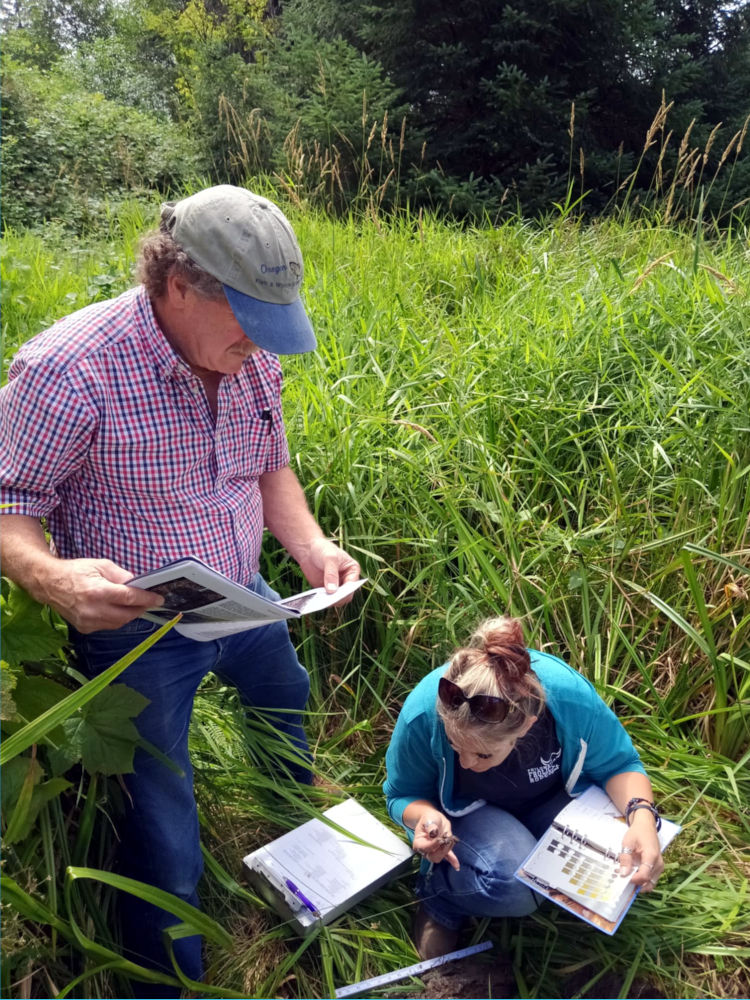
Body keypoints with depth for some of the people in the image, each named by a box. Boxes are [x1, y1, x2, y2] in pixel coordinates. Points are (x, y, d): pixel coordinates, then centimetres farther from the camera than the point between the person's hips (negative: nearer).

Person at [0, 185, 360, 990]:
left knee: (286, 697, 34)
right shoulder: (68, 369, -27)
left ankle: (303, 815, 70)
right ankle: (168, 972, 40)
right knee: (163, 830, 8)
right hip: (136, 630, -7)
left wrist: (311, 543, -10)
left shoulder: (251, 360, -6)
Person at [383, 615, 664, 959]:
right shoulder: (422, 714, -33)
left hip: (551, 800, 3)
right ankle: (439, 893, 0)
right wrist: (425, 816, -37)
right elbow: (402, 795, -12)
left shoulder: (573, 699, -33)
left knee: (629, 862, -24)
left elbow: (619, 765, -12)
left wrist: (641, 815, -34)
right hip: (465, 811, -2)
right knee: (511, 881, -34)